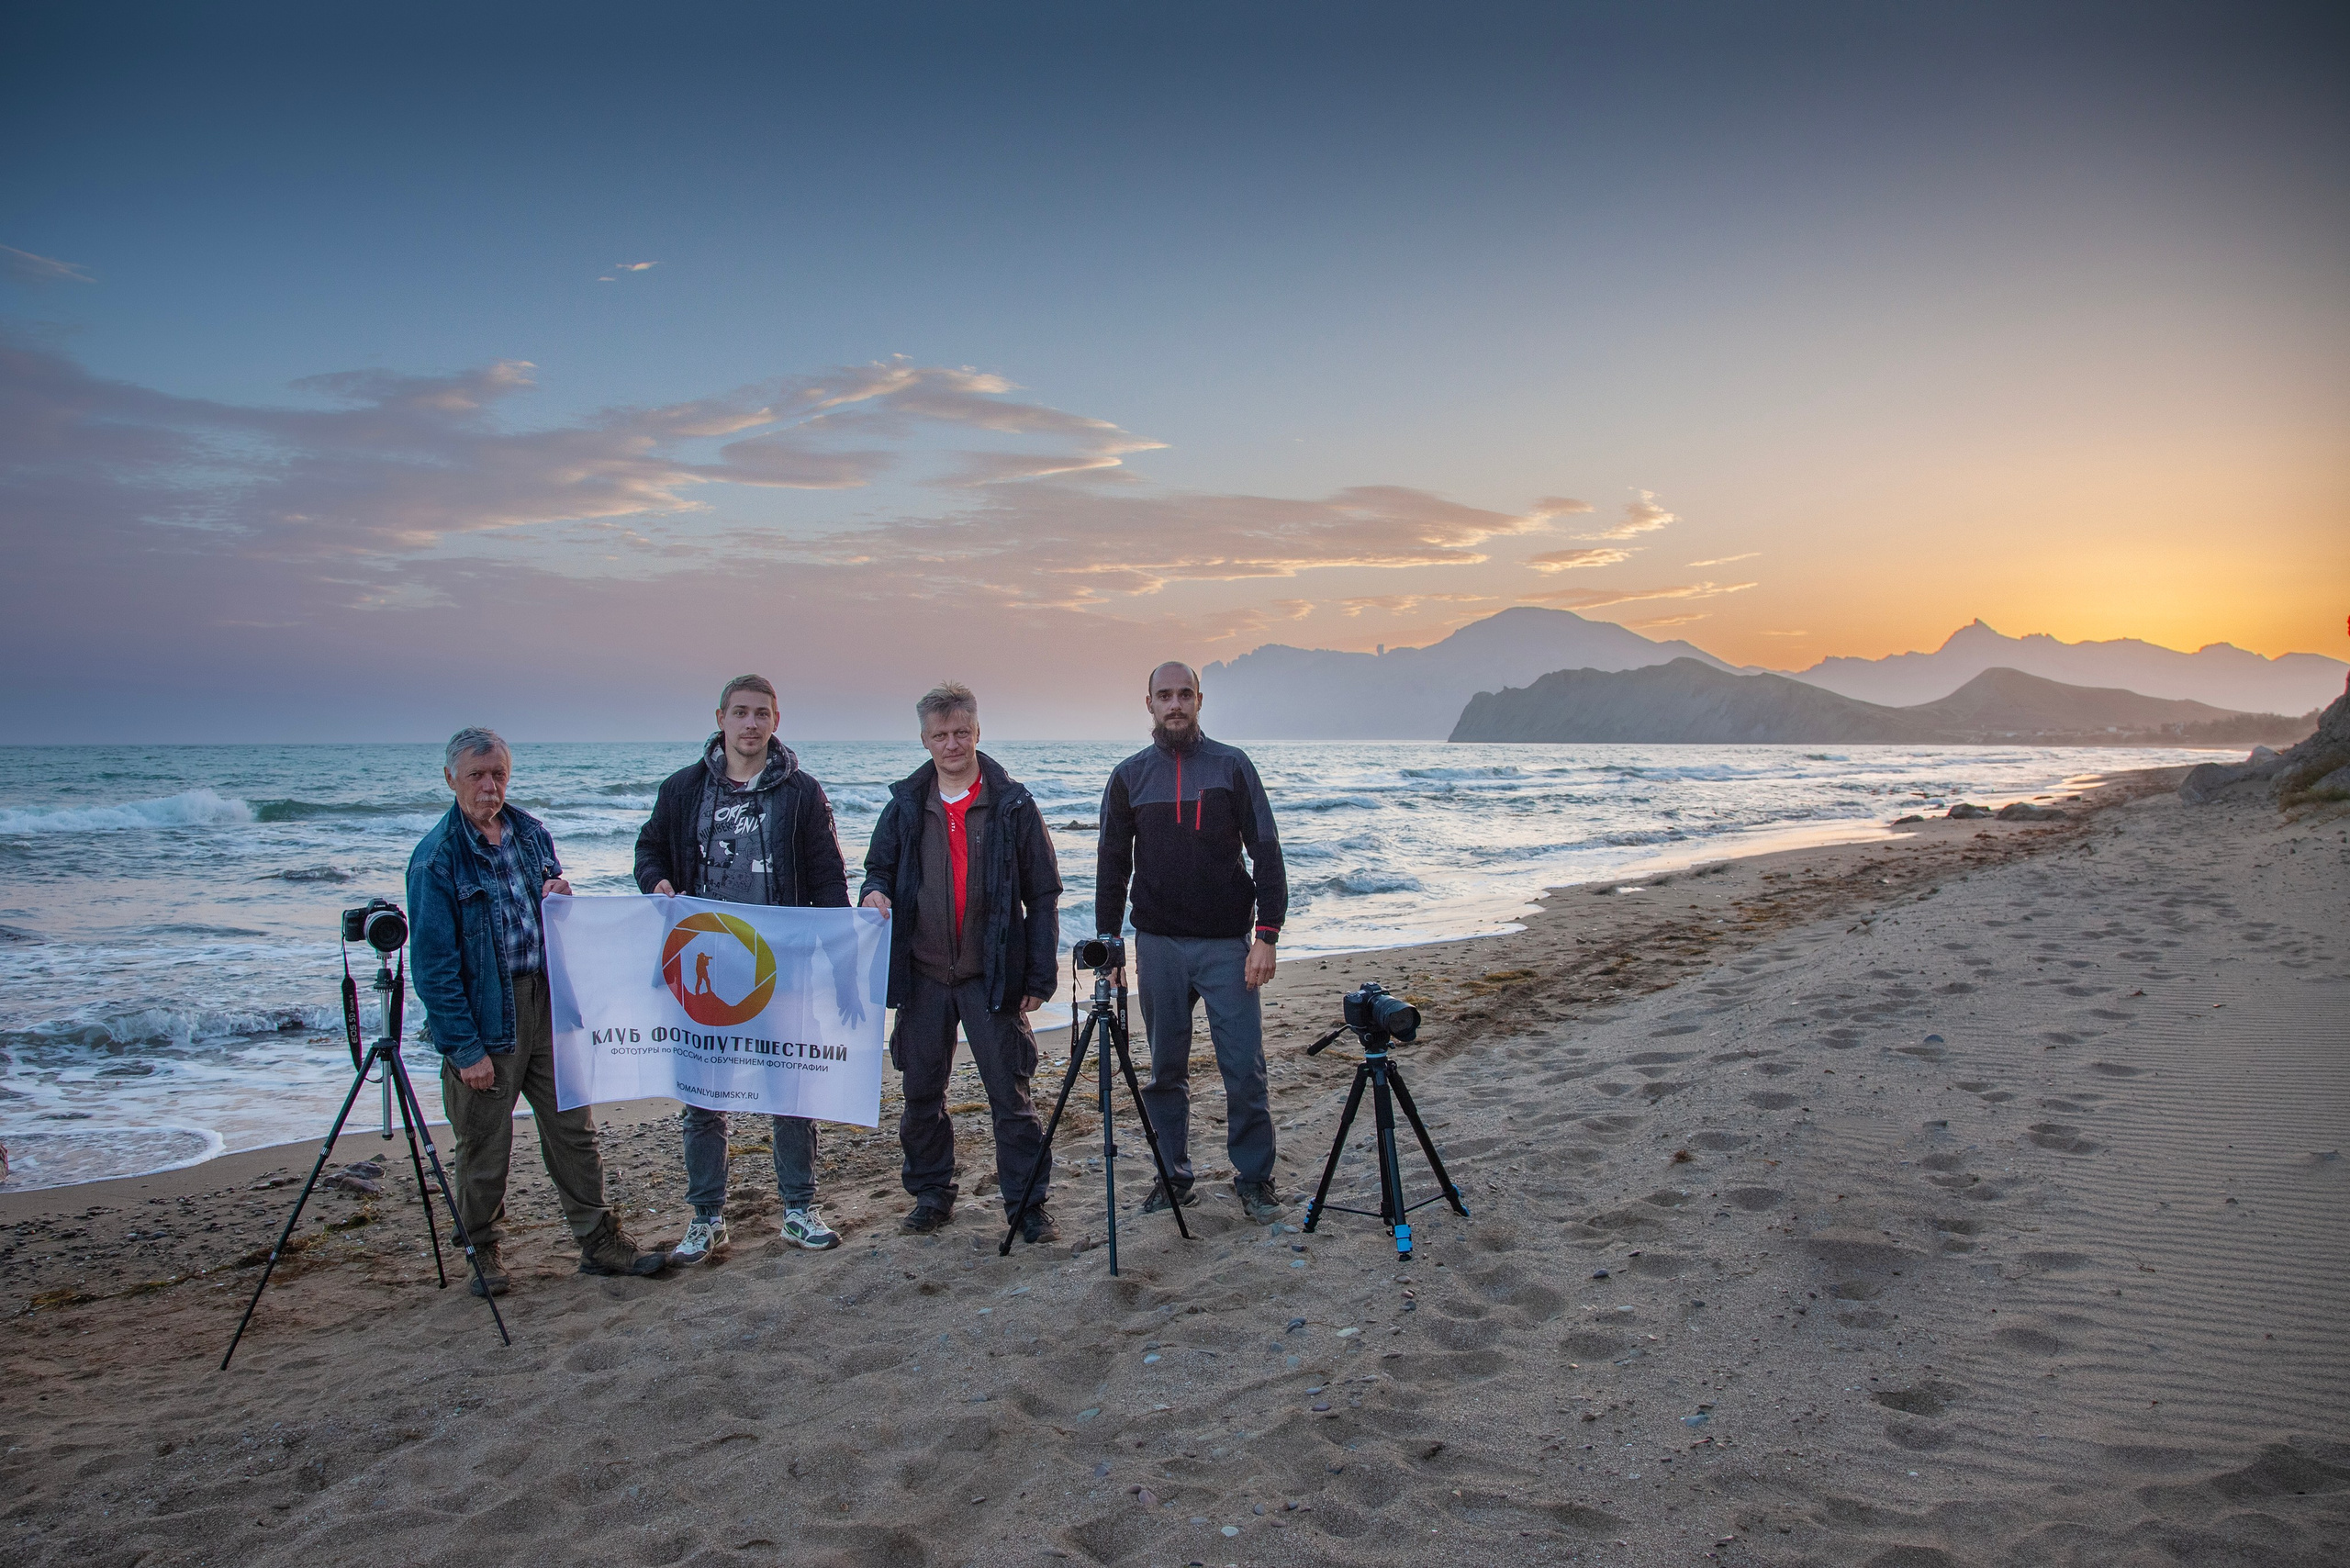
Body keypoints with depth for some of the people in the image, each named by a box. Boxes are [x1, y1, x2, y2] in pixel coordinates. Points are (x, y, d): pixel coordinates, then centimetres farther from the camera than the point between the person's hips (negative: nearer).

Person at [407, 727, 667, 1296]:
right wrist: (465, 1047, -15)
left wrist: (564, 898, -5)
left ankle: (599, 1241, 19)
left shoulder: (532, 833, 8)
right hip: (485, 1015, -5)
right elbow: (433, 965, -12)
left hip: (548, 1003, 5)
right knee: (484, 1142, 6)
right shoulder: (437, 858, -10)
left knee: (572, 1127, 10)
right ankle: (481, 1251, 26)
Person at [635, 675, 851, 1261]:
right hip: (704, 965, 1)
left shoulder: (801, 792, 1)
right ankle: (707, 1220, 19)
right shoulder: (683, 789, 4)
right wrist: (657, 882, -5)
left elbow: (828, 880, 2)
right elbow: (650, 848, 17)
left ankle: (799, 1210, 22)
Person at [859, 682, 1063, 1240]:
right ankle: (931, 1195, 27)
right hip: (922, 975, 3)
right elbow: (879, 866, 17)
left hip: (991, 977, -3)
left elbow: (1043, 895, -1)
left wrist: (1040, 975, -5)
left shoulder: (1012, 805, -2)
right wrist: (876, 891, -8)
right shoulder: (905, 806, 6)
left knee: (1010, 1094, 0)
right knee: (921, 1093, 11)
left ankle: (1027, 1204, 10)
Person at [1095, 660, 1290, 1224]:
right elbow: (1113, 866, 11)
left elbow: (1266, 853, -1)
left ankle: (1255, 1178, 14)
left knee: (1244, 1067, -1)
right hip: (1158, 944, 2)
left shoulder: (1232, 766, 1)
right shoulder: (1129, 776, 6)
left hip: (1227, 944, -2)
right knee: (1166, 1069, 9)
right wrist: (1106, 944, 5)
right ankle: (1173, 1174, 22)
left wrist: (1266, 935, -9)